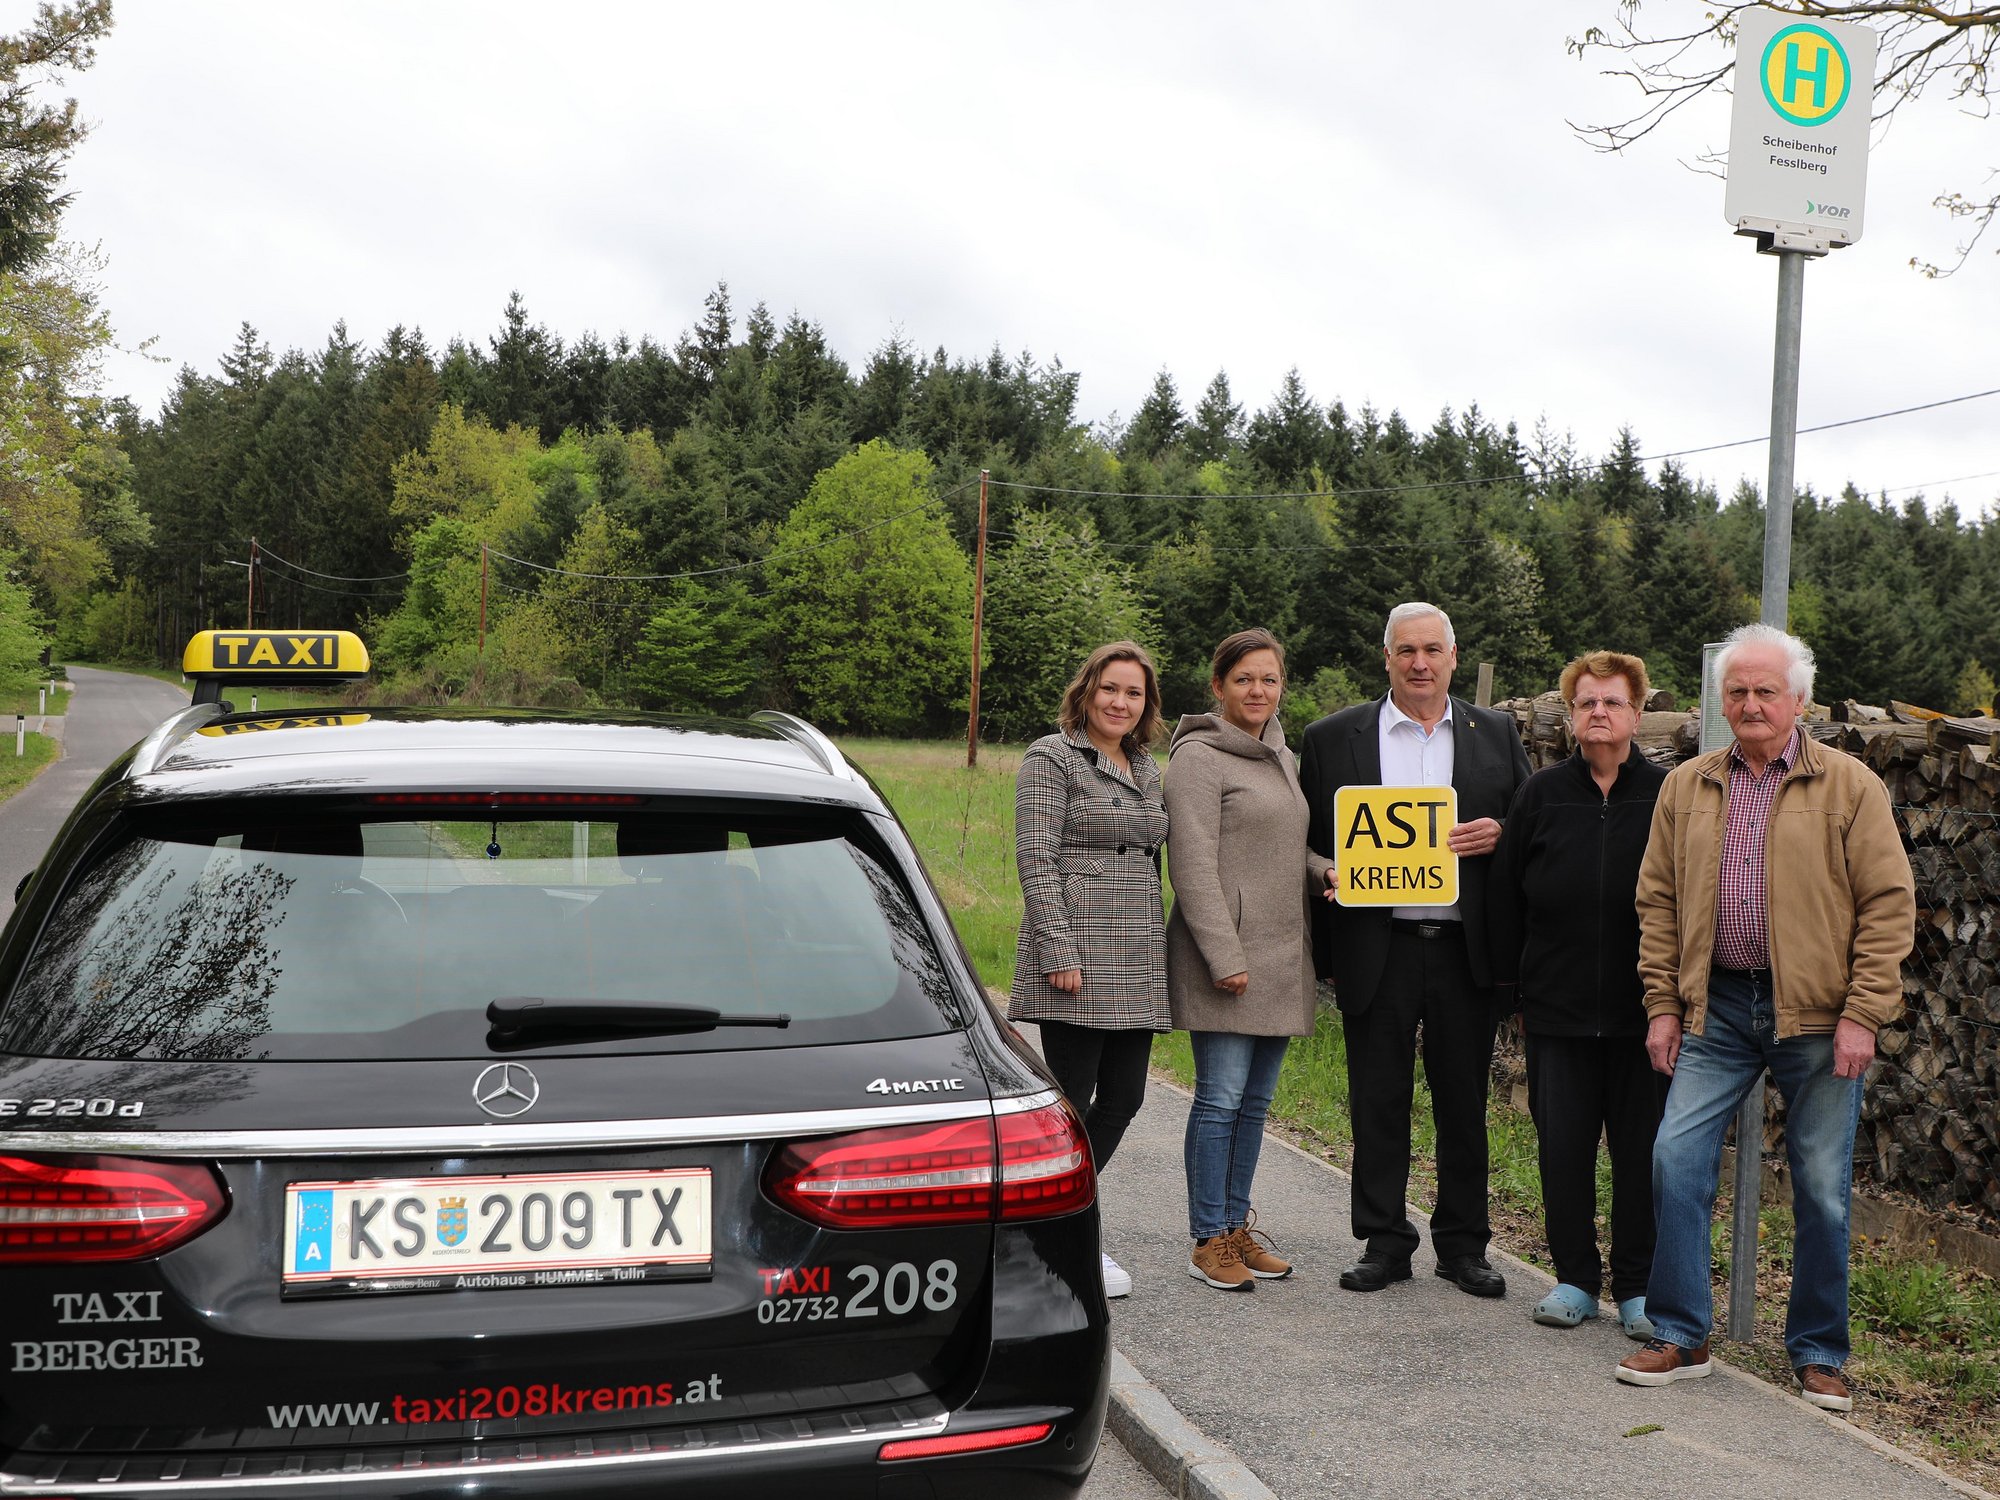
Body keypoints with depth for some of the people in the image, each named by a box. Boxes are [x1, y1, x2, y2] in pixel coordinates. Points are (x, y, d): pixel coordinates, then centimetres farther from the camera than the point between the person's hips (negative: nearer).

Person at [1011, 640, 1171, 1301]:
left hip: (1136, 966, 7)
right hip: (1075, 959, -7)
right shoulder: (1052, 758, -4)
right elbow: (1036, 858, -11)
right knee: (1072, 1098, -2)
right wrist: (1058, 952, -18)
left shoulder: (1148, 769, 18)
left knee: (1123, 1096, 8)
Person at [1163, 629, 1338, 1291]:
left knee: (1255, 1101, 11)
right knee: (1221, 1099, -5)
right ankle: (1209, 1240, 4)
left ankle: (1238, 1226, 20)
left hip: (1281, 956, 8)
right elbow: (1193, 865, -13)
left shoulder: (1282, 758, 17)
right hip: (1224, 954, -8)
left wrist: (1325, 870, 4)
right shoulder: (1199, 757, -8)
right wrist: (1224, 956, -18)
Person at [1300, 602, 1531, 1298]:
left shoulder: (1496, 734, 9)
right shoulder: (1334, 737, 5)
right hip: (1377, 947, -1)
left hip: (1465, 948, 1)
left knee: (1464, 1102, 8)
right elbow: (1310, 842, 5)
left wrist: (1497, 835, -11)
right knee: (1378, 1103, 5)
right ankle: (1384, 1243, 18)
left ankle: (1463, 1246, 21)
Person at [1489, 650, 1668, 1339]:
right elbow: (1505, 895, 7)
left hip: (1643, 1012, -1)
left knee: (1641, 1149, 6)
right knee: (1563, 1146, 6)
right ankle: (1575, 1278, 21)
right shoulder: (1540, 795, 5)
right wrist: (1513, 985, 4)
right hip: (1557, 1010, 2)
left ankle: (1638, 1288, 18)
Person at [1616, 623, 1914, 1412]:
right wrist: (1663, 1004, 4)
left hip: (1817, 1014, -2)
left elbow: (1889, 904, -4)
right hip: (1716, 1006, 3)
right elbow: (1659, 900, 10)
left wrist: (1862, 1014, -10)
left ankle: (1819, 1354, 21)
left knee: (1822, 1187, 5)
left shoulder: (1849, 786, -2)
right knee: (1677, 1157, -4)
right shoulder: (1686, 788, 9)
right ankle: (1679, 1337, 9)